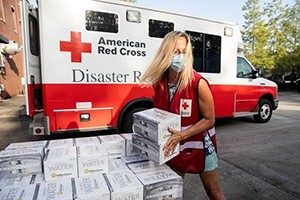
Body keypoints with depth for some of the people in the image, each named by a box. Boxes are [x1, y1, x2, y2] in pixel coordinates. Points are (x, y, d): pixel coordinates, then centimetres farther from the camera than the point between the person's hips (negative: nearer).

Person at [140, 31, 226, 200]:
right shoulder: (159, 83, -9)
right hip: (173, 147, 4)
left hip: (200, 145, -3)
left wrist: (182, 135, -26)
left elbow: (209, 120, -17)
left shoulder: (198, 84, -23)